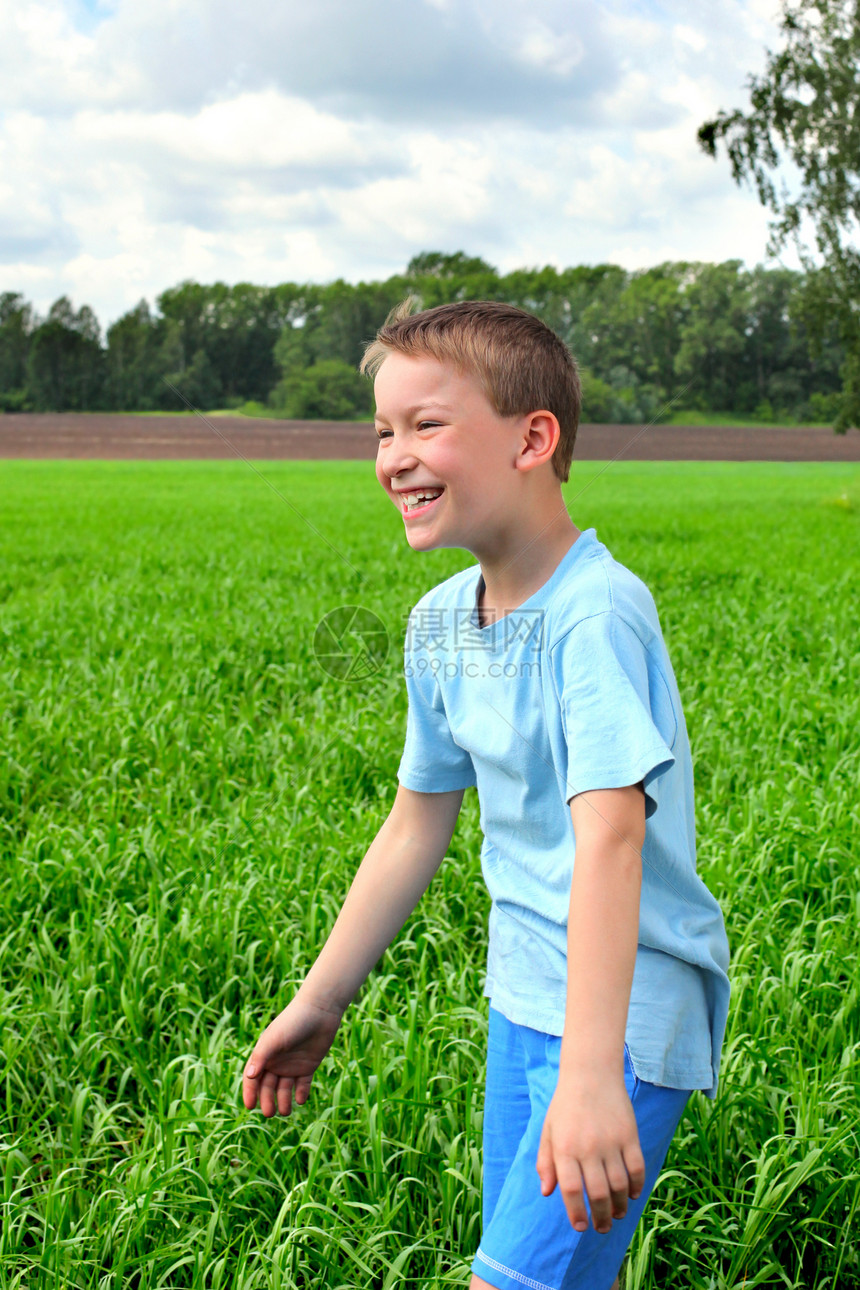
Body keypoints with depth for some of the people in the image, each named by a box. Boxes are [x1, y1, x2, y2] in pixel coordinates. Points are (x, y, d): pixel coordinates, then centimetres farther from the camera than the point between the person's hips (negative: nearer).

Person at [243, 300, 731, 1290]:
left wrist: (590, 1073, -41)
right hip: (524, 995, 8)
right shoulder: (440, 621, 2)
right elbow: (417, 824, 11)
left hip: (628, 1013, -7)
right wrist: (318, 1003, 16)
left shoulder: (595, 612, -23)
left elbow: (609, 836, -33)